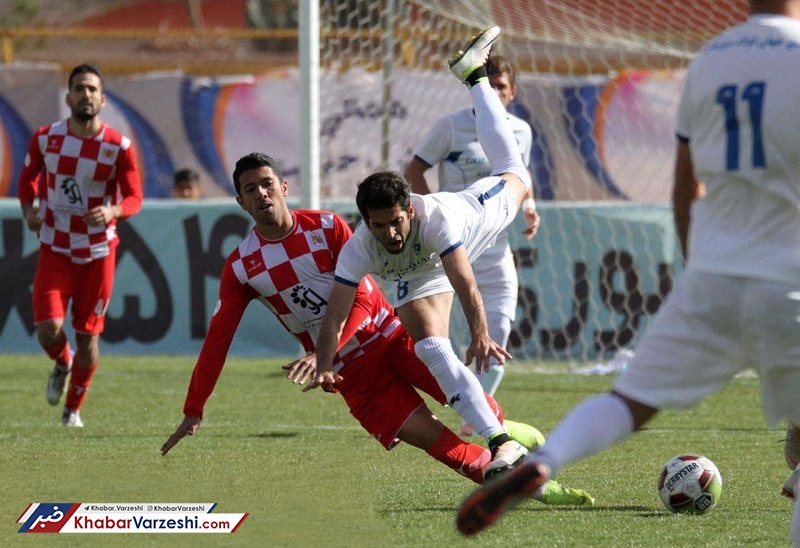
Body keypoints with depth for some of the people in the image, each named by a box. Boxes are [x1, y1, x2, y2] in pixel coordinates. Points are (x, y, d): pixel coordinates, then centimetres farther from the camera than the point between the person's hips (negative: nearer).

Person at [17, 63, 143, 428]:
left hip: (98, 253, 0)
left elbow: (134, 197, -5)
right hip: (54, 250, 0)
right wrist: (28, 209, -6)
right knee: (49, 329, -15)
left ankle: (73, 408, 25)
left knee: (88, 335, 3)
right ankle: (62, 363, 23)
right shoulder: (45, 138, -4)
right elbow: (28, 176, 13)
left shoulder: (118, 147, -9)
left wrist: (112, 211, -27)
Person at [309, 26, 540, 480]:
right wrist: (324, 368, -53)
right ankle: (501, 442, -25)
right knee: (432, 349, -22)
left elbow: (464, 281, -53)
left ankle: (474, 72, 48)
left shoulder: (436, 216, -47)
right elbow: (336, 314, -39)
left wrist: (480, 334, -64)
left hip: (476, 214, 0)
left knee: (514, 175, 28)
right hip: (419, 276, 0)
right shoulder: (358, 249, -39)